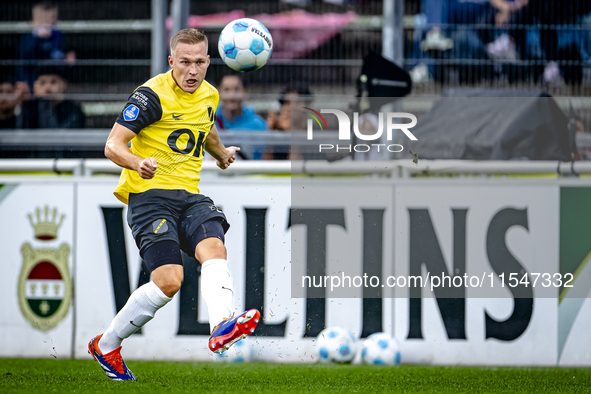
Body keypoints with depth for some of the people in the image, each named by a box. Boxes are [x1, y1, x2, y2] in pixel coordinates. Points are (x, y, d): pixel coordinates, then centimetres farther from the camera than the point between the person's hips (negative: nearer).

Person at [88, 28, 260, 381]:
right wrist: (138, 163, -35)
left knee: (214, 248, -25)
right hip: (150, 196, -6)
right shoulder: (153, 95, -10)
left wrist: (222, 154, 53)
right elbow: (113, 145, -15)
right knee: (169, 280, -19)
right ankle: (106, 345, 0)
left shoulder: (209, 95, 13)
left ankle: (222, 328, -49)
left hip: (189, 194, 6)